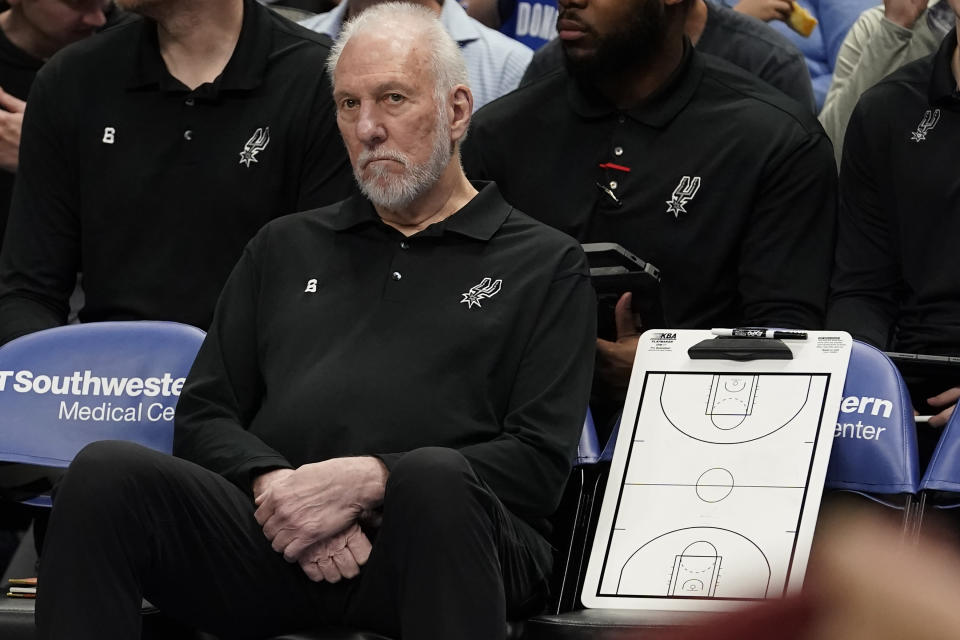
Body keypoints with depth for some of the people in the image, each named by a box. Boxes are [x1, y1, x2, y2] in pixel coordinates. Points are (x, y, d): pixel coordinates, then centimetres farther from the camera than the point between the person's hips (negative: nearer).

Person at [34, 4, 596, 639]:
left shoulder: (545, 265, 16)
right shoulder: (287, 248, 30)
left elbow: (539, 461, 3)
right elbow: (202, 415, 22)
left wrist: (366, 482, -11)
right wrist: (274, 484, -3)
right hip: (272, 538, 3)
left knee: (435, 479, -40)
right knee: (105, 472, -26)